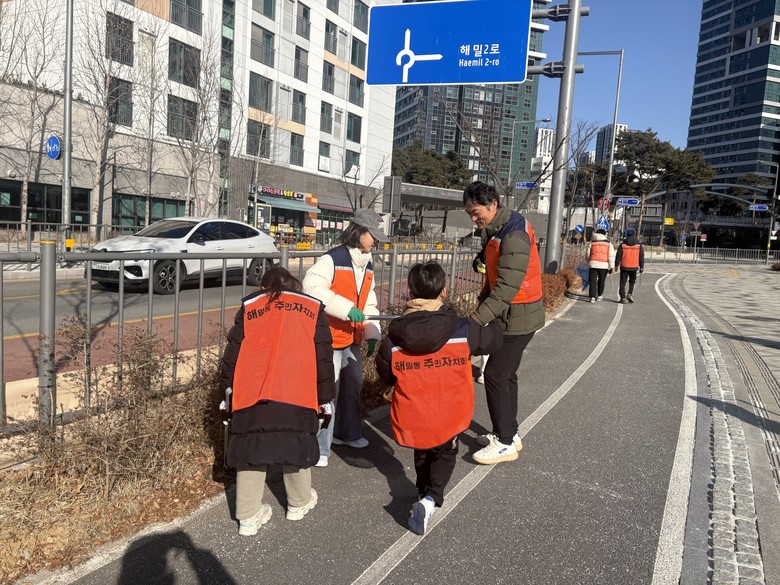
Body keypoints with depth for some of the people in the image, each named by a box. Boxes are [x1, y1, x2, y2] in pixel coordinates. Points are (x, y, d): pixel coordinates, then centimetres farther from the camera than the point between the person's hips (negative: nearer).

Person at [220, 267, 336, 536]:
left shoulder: (249, 307, 15)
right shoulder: (313, 308, 14)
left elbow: (232, 352, 13)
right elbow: (323, 358, 10)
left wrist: (227, 388, 23)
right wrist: (325, 398, 17)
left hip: (251, 394, 1)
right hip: (297, 393, -1)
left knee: (252, 450, 11)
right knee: (296, 445, 16)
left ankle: (248, 516, 17)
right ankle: (299, 503, 32)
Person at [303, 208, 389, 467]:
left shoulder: (367, 266, 10)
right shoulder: (332, 260, -18)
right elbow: (312, 287, -30)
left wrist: (372, 333, 3)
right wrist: (346, 309, -32)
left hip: (352, 339, 9)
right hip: (329, 339, -9)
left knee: (353, 385, 22)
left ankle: (347, 433, 43)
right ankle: (319, 448, 8)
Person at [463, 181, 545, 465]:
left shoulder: (514, 235, -23)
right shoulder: (496, 230, 8)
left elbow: (507, 288, -29)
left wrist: (477, 319, -32)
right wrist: (481, 303, 4)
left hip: (519, 316, -10)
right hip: (511, 314, 10)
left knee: (495, 375, -5)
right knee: (505, 374, 16)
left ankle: (505, 443, 7)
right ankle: (509, 433, 29)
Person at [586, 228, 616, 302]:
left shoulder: (592, 243, 9)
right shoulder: (608, 244, 5)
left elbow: (588, 255, 12)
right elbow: (611, 256, 0)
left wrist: (589, 263, 26)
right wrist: (611, 267, 0)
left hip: (593, 264, 0)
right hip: (603, 265, 0)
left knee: (593, 281, 1)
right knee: (602, 281, 15)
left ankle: (592, 297, -5)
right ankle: (599, 296, 26)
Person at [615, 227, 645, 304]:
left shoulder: (623, 244, -2)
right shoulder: (639, 245, 1)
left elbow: (618, 256, -1)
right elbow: (641, 257, 3)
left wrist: (616, 265, 6)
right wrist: (641, 267, 9)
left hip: (624, 267, -1)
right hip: (634, 267, 1)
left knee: (622, 283, 6)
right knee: (632, 281, 20)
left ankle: (623, 298, 3)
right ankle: (630, 294, 2)